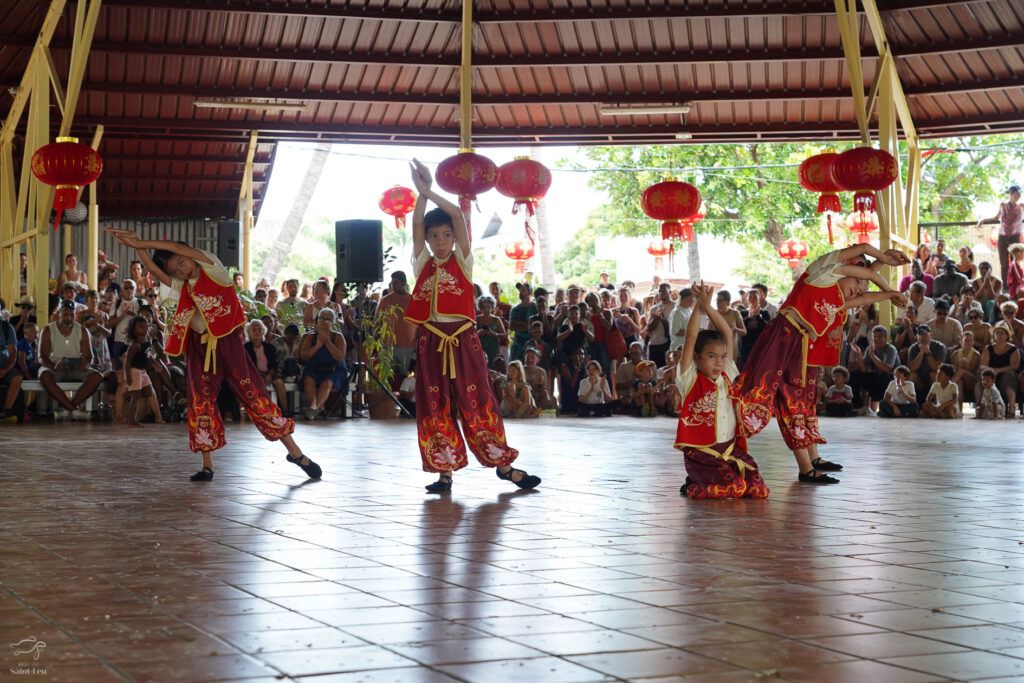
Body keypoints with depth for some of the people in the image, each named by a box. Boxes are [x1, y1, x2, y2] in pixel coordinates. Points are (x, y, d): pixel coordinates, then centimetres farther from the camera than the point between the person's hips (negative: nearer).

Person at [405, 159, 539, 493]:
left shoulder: (462, 261, 5)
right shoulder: (422, 264, 9)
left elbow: (458, 215, -6)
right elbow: (416, 223, -3)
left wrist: (430, 192, -10)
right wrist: (423, 193, -14)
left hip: (463, 339, -2)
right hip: (431, 341, 2)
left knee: (477, 402, 0)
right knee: (434, 406, 2)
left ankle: (503, 464, 8)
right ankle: (445, 471, 9)